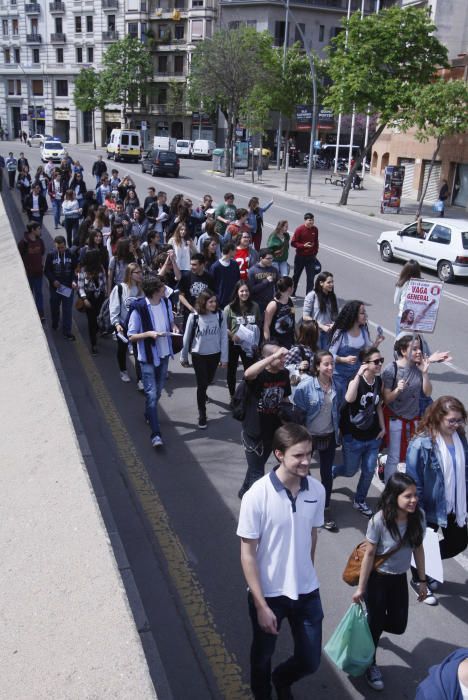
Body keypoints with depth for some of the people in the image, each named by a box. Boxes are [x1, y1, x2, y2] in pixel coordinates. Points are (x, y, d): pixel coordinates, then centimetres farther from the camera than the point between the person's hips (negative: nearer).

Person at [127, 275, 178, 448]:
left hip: (164, 354, 6)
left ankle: (149, 414, 47)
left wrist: (174, 327, -6)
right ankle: (156, 434, -3)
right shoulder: (139, 308, -20)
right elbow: (131, 336, -13)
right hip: (148, 357, -6)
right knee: (152, 394, -6)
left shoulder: (166, 302, -2)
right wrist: (149, 333, -28)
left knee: (158, 390, 21)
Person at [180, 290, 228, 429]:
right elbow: (187, 338, -4)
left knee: (208, 380, 22)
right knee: (202, 384, 0)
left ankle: (202, 394, 57)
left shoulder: (219, 316, -11)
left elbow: (224, 337, -5)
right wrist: (184, 357, 4)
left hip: (214, 354, 3)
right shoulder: (194, 317, -15)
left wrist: (224, 357, -3)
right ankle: (202, 415, 13)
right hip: (198, 355, -3)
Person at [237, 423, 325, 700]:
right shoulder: (257, 496, -24)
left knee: (310, 661, 16)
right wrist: (261, 605, -16)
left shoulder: (317, 490, -10)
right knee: (262, 657, 20)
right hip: (269, 593, -3)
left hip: (307, 591, 3)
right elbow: (248, 554, -17)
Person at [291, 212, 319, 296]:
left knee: (311, 277, -3)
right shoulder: (300, 229, -13)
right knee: (296, 275, 13)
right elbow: (293, 243, -11)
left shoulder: (315, 229, 0)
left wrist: (315, 252, 11)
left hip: (311, 257, 3)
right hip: (300, 257, -2)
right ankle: (292, 293, 29)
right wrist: (303, 245, -22)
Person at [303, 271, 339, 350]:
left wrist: (334, 324, -9)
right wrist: (322, 326, -14)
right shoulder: (312, 296, -7)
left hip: (329, 333, 4)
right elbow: (305, 317, -10)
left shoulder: (332, 296, 8)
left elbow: (335, 315, 13)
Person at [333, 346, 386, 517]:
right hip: (354, 437, -5)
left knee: (369, 471, 11)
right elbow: (349, 399, -41)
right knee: (350, 471, 11)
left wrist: (383, 427, 7)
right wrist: (359, 375, -41)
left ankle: (360, 501, 33)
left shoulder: (379, 381, -1)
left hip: (373, 437, 5)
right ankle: (331, 472, 44)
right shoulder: (356, 381, -19)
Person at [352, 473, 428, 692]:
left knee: (398, 626, 14)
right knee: (376, 622, 10)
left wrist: (423, 580, 5)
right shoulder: (380, 520, -29)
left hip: (400, 578, 5)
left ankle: (372, 627, 49)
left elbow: (418, 548, -1)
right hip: (377, 578, -4)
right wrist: (361, 587, -11)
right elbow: (369, 554, -19)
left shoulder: (418, 517, -16)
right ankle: (370, 664, 39)